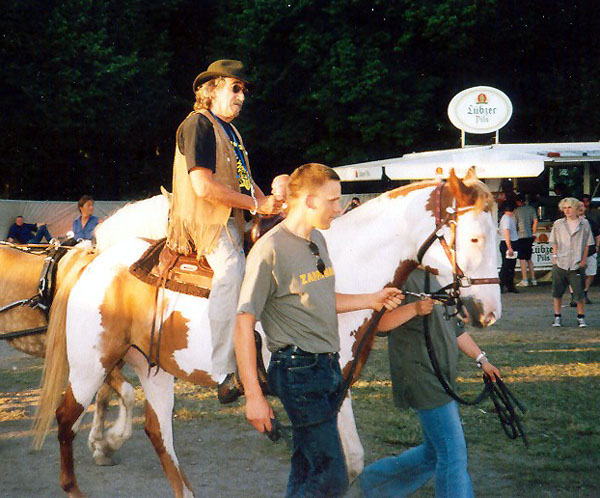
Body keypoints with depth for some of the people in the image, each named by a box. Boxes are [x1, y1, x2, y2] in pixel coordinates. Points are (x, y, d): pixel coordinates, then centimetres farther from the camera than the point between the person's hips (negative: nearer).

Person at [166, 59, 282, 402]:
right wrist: (255, 205, -15)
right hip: (206, 220, -10)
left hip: (235, 221, 10)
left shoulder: (230, 131, 23)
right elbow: (204, 186, -18)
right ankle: (225, 373, -37)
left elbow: (245, 182, 25)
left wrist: (269, 202, 4)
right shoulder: (198, 125, -7)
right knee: (232, 268, -32)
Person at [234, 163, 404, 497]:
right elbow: (244, 325, -16)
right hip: (299, 369, -9)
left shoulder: (318, 240, 12)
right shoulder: (269, 250, -16)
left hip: (328, 366, 9)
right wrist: (254, 396, -19)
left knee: (308, 468, 15)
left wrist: (373, 300, 15)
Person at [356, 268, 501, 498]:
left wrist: (481, 359, 20)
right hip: (423, 381, -10)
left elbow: (456, 330, 25)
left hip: (441, 380, 10)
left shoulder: (436, 280, 17)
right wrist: (414, 309, -38)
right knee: (453, 455, -8)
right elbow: (382, 322, -24)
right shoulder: (406, 278, -13)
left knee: (434, 452, 16)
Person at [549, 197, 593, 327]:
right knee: (557, 292, 5)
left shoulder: (584, 224, 3)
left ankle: (581, 317, 13)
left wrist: (584, 260, -1)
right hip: (560, 263, 2)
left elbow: (587, 244, 6)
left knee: (579, 292, 0)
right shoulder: (558, 224, 6)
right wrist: (555, 256, 1)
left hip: (577, 264, -1)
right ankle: (557, 317, 16)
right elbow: (554, 243, 12)